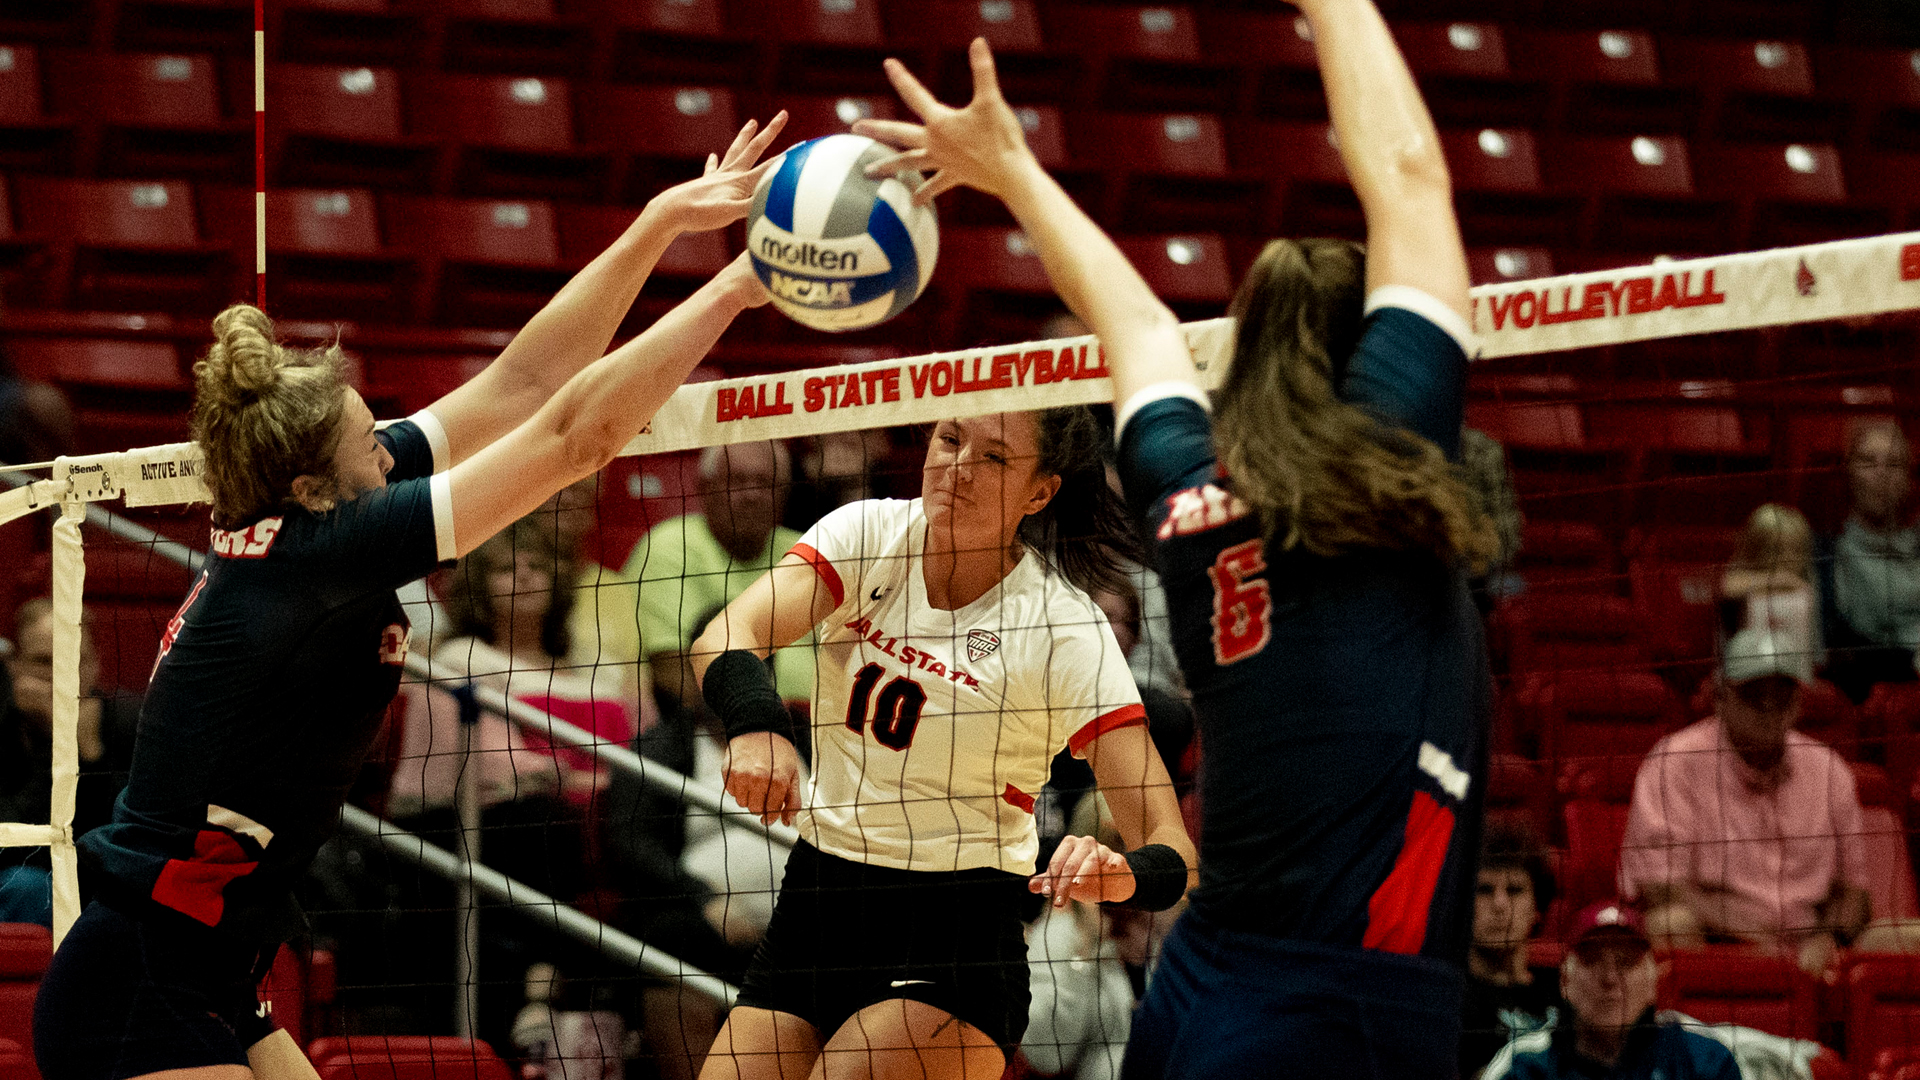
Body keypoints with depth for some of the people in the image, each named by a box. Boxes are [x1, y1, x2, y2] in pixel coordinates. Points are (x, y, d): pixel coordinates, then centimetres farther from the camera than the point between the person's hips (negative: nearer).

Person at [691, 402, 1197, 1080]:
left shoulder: (1064, 629, -12)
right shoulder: (868, 535, -2)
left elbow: (1171, 845, -17)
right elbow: (726, 638, -19)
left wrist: (1125, 873, -41)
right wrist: (756, 725, -41)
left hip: (959, 929, -4)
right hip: (817, 904, 4)